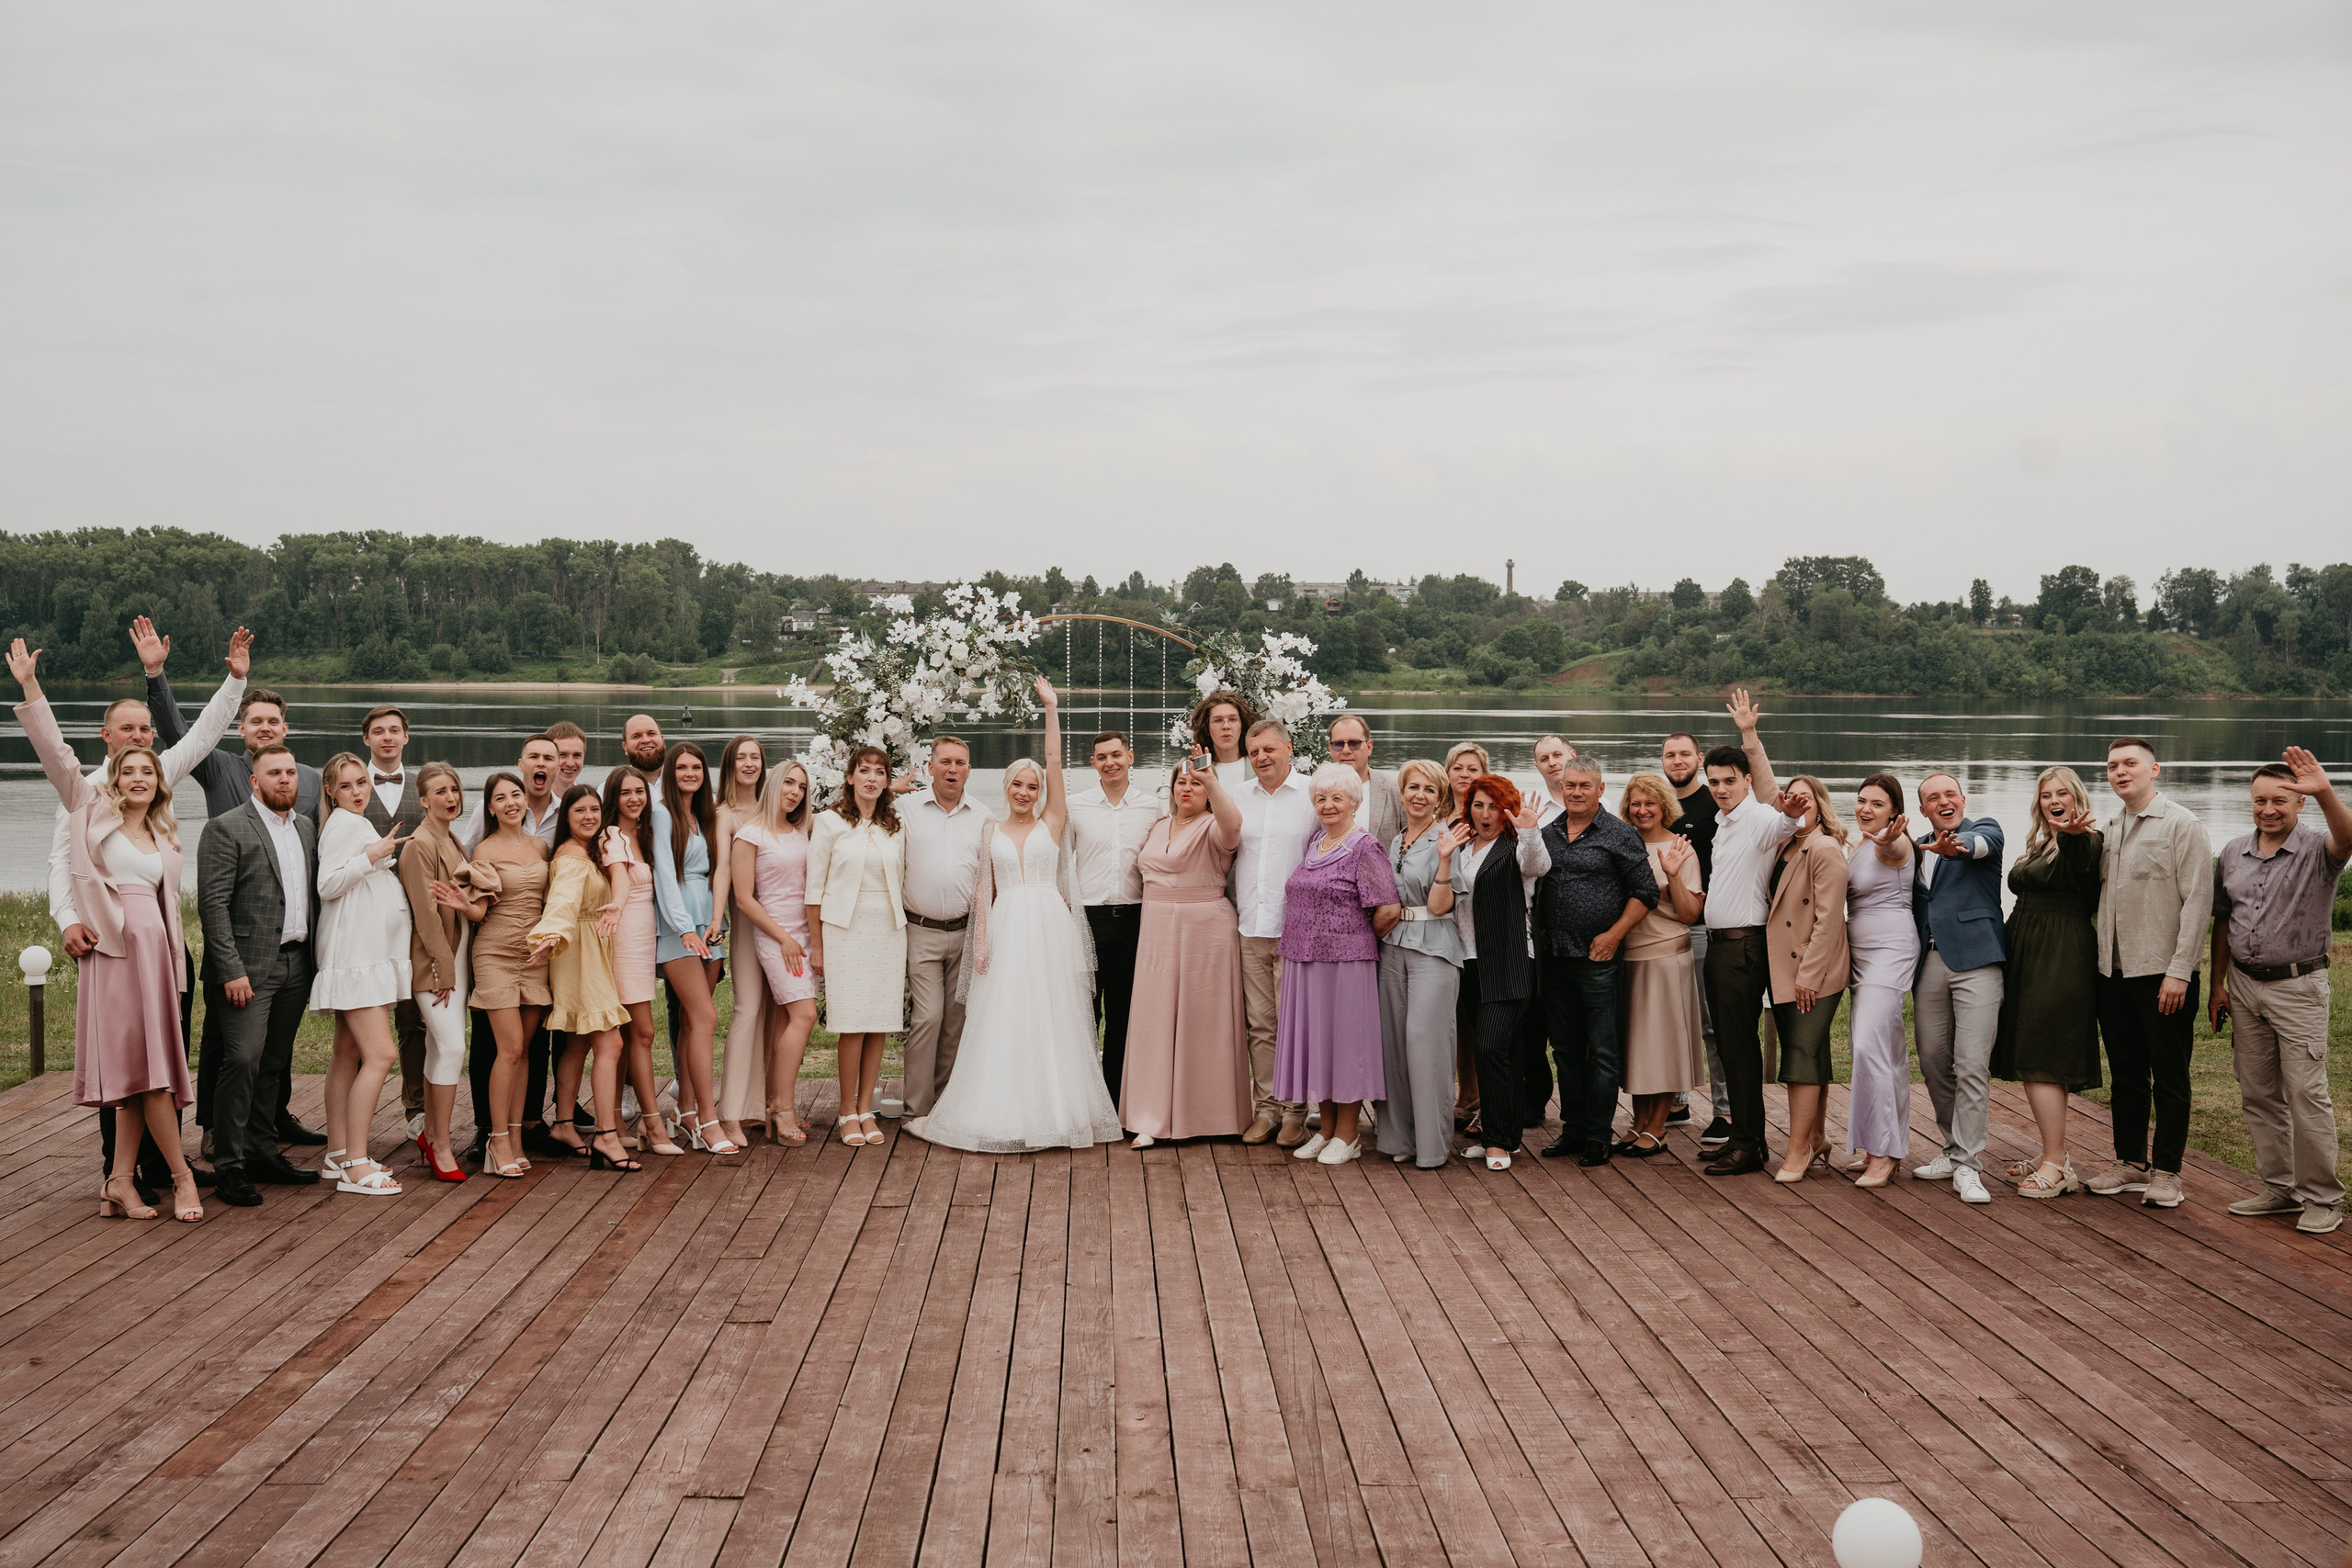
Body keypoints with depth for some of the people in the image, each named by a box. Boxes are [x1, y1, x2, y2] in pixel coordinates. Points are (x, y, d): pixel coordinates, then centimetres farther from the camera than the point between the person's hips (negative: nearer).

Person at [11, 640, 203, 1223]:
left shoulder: (165, 835, 20)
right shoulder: (92, 809, 7)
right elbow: (56, 754, -2)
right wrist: (30, 688, -8)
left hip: (155, 949, 5)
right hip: (113, 947, -5)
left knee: (142, 1067, 1)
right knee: (147, 1066, -9)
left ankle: (120, 1181, 4)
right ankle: (182, 1177, -6)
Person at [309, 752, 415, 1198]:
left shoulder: (358, 824, 19)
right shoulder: (343, 824, -9)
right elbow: (328, 885, -18)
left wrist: (393, 872, 15)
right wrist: (371, 856, -25)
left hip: (371, 952, 10)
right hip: (354, 954, -10)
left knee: (348, 1053, 11)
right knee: (381, 1054, -16)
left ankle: (338, 1155, 16)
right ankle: (355, 1166, -15)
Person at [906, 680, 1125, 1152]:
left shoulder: (1052, 823, 8)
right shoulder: (991, 831, 12)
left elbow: (1055, 764, 1)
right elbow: (984, 886, 7)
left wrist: (1052, 709, -1)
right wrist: (981, 937, -4)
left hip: (1049, 925, -1)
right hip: (1005, 927, 1)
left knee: (1049, 1017, -1)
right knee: (1003, 1021, -1)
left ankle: (1051, 1109, 4)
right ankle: (1004, 1112, 2)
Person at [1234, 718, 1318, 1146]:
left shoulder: (1312, 796, -1)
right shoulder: (1237, 796, 12)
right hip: (1250, 927, 4)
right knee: (1259, 1023, 7)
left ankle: (1295, 1110, 6)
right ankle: (1267, 1107, 14)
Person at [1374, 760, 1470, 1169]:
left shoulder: (1447, 840, -5)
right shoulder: (1395, 841, 15)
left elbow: (1439, 905, -12)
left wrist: (1445, 859, -22)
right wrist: (1382, 923, 9)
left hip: (1433, 949, -6)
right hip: (1394, 947, 7)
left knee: (1425, 1036, -10)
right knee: (1394, 1038, 5)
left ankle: (1432, 1143, -4)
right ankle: (1399, 1136, 14)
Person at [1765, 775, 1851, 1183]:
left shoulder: (1826, 850, -13)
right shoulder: (1785, 848, 14)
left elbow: (1828, 919, -17)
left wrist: (1809, 975, -18)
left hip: (1814, 973, -8)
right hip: (1784, 969, 8)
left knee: (1803, 1055, -9)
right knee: (1812, 1057, 15)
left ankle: (1798, 1150, -7)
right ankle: (1816, 1139, 23)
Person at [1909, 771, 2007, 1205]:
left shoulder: (1984, 829, 3)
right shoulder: (1917, 848, 18)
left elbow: (1980, 844, -23)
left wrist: (1955, 847, -44)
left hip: (1975, 960, -6)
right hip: (1929, 963, 6)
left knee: (1972, 1065, -10)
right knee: (1933, 1063, 8)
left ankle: (1966, 1165, -7)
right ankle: (1955, 1149, 24)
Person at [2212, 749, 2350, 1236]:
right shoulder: (2233, 853, 9)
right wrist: (2218, 985, 12)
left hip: (2297, 986, -5)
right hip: (2244, 985, 5)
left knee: (2307, 1095, -6)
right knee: (2258, 1095, 10)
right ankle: (2279, 1189, 20)